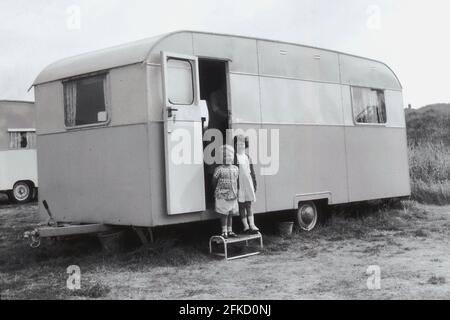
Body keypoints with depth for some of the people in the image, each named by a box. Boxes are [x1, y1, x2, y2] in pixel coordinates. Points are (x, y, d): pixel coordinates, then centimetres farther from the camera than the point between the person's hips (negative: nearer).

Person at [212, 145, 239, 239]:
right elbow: (214, 180, 0)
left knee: (230, 214, 11)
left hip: (233, 196, 5)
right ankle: (224, 232, 3)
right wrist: (217, 190, 9)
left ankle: (230, 231, 19)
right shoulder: (219, 169, -8)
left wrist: (236, 191, 14)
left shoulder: (235, 168, 8)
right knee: (224, 214, -3)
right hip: (222, 196, -5)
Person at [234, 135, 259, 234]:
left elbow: (252, 171, 17)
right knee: (241, 206, 2)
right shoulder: (234, 157, -6)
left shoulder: (247, 157, 13)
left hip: (249, 184, 5)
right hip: (239, 184, -5)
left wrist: (254, 184, 14)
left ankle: (252, 225, 4)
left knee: (249, 205, 5)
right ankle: (245, 226, 4)